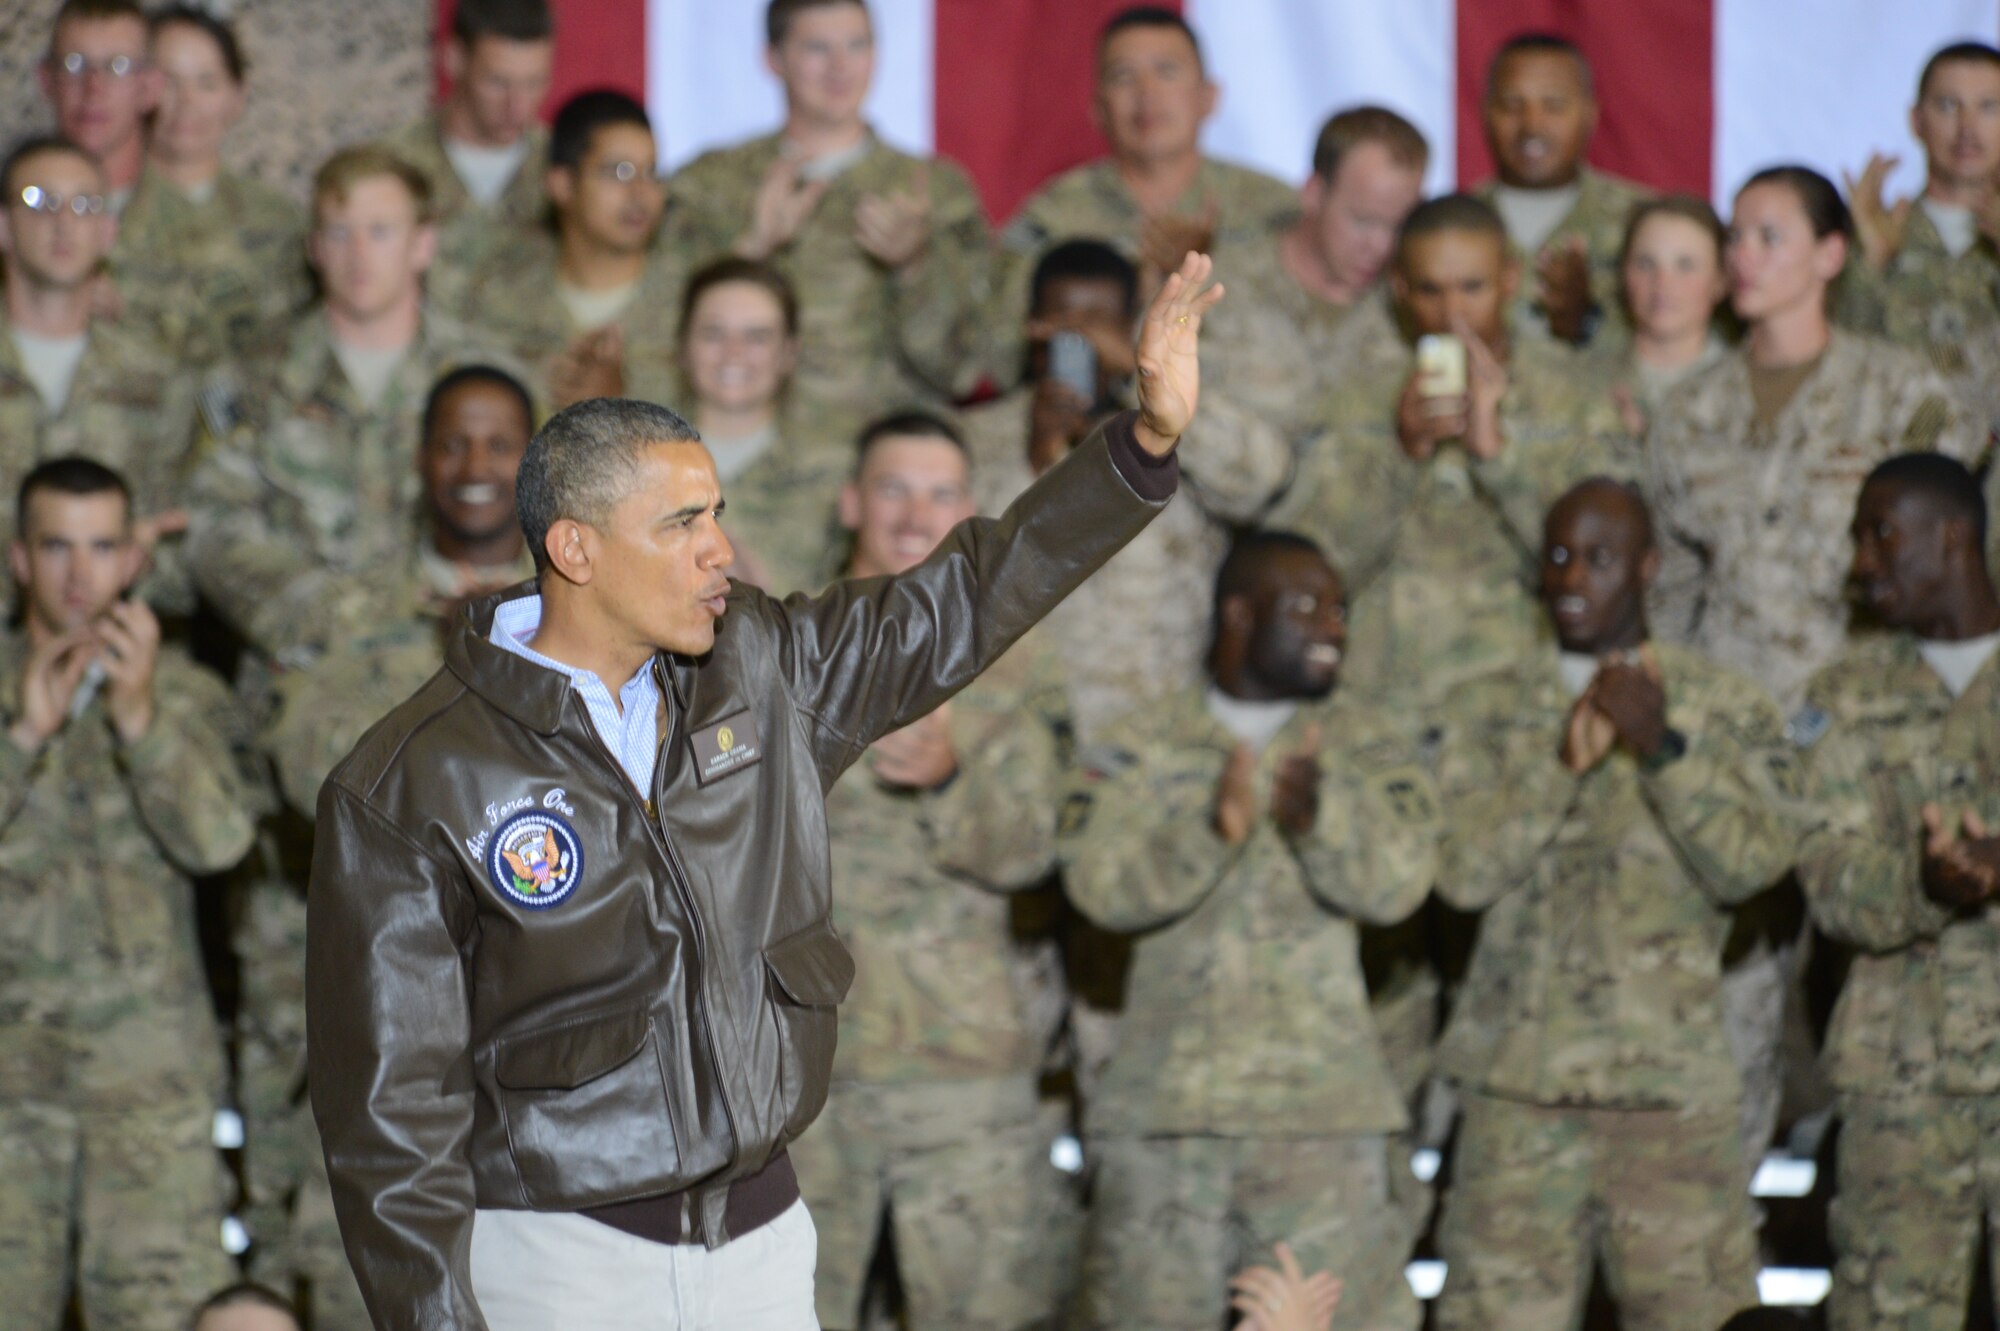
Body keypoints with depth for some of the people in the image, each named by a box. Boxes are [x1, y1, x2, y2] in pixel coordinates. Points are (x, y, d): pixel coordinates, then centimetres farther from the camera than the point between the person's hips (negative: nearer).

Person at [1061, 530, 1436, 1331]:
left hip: (1322, 1111, 0)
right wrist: (1213, 829, -27)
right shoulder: (1136, 752, 8)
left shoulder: (1368, 746, 10)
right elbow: (1101, 884, -8)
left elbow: (1396, 882, -7)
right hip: (1162, 1106, 0)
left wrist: (1320, 814, -28)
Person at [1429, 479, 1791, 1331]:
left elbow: (1756, 860, -7)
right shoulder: (1486, 715, 10)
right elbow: (1461, 869, -4)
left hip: (1673, 1087, -1)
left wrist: (1663, 746, -18)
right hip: (1520, 1082, 1)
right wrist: (1564, 760, -15)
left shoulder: (1729, 712, 8)